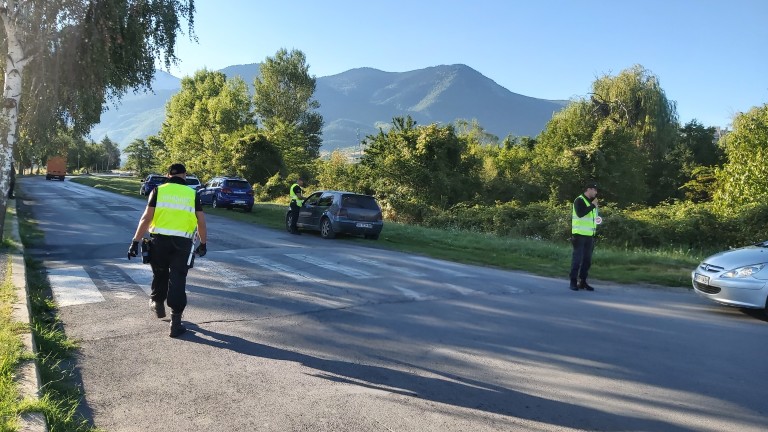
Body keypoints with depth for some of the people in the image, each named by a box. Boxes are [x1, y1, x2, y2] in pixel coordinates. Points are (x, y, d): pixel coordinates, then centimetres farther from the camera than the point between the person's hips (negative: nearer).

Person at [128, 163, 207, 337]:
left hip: (159, 240, 1)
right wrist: (203, 244, 15)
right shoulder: (192, 194, 6)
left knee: (160, 274, 23)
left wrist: (135, 242, -1)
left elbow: (146, 218, -3)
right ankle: (175, 323, 1)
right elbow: (201, 222, 3)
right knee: (178, 280, 2)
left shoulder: (158, 191, 4)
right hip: (182, 242, 0)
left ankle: (157, 304, 44)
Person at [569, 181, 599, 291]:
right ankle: (573, 282, 0)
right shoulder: (579, 200, -7)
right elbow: (580, 213, -24)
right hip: (579, 235, -8)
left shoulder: (591, 202, 19)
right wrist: (593, 206, -18)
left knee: (587, 260, 7)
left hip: (589, 236, 8)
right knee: (577, 259, -5)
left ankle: (582, 281, 14)